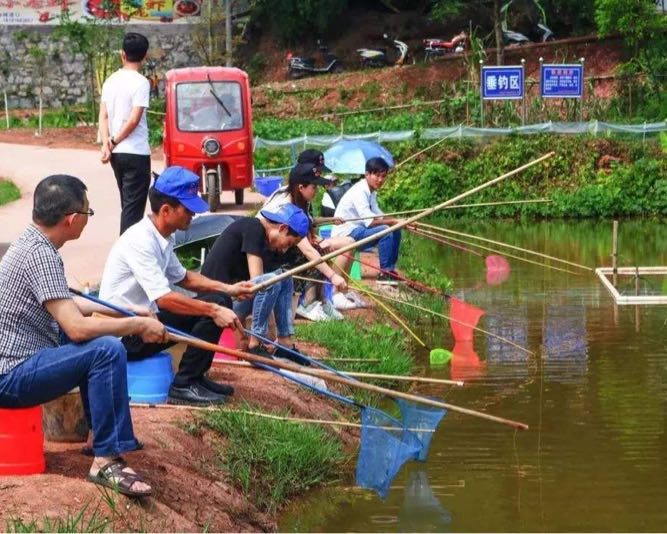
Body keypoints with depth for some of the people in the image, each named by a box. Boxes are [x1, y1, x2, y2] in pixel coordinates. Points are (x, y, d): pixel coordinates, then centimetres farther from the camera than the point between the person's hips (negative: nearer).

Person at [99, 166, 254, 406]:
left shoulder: (162, 239, 7)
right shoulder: (141, 241, -23)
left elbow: (182, 278, 23)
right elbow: (164, 299, -28)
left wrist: (227, 289, 12)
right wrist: (214, 311, -25)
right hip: (126, 334, -10)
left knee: (217, 301, 7)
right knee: (213, 307, -18)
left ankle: (196, 377, 12)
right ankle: (184, 386, -13)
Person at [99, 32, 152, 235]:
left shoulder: (110, 81, 9)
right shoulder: (141, 83, -12)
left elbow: (103, 116, 3)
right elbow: (134, 119, -17)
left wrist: (106, 144, -5)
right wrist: (115, 141, -6)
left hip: (116, 154, 7)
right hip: (136, 153, -7)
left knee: (127, 203, 16)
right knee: (134, 206, -4)